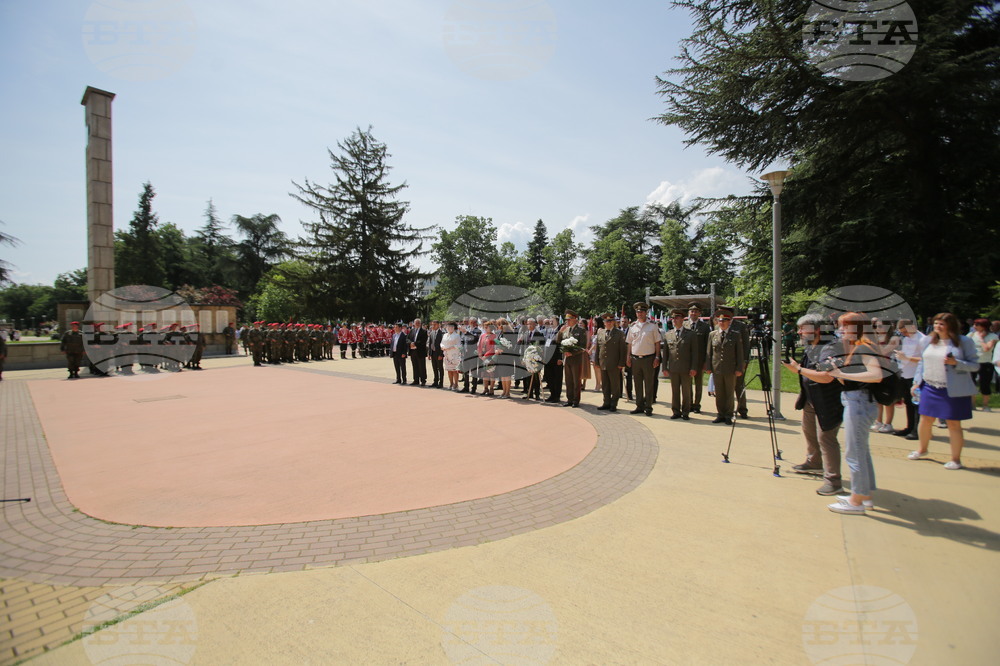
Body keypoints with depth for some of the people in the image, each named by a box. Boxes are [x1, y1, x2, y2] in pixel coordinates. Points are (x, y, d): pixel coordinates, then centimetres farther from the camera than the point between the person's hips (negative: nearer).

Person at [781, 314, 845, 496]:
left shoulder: (828, 350, -22)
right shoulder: (809, 348, 7)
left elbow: (826, 377, -34)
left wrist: (799, 369, -29)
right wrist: (795, 365, 4)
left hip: (827, 402, -10)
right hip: (811, 400, 10)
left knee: (825, 437, -9)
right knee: (809, 431, 23)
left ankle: (834, 480, 0)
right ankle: (813, 463, 44)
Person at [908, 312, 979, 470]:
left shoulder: (964, 342, -5)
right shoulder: (927, 341, 8)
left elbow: (975, 365, -6)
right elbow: (921, 362, 14)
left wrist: (956, 363, -24)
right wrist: (917, 382, 9)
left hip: (954, 390, -4)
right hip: (929, 388, 4)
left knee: (954, 423, 2)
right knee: (925, 420, 10)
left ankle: (956, 459, 16)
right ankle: (922, 449, 31)